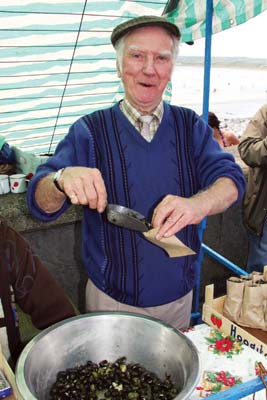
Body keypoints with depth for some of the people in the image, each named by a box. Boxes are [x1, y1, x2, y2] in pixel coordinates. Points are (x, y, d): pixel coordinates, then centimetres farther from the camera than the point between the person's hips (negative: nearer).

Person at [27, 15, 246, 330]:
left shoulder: (191, 126, -1)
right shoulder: (89, 131, -8)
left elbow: (230, 178, -13)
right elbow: (40, 204, -13)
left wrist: (197, 205, -36)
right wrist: (62, 180, -38)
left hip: (179, 295, 3)